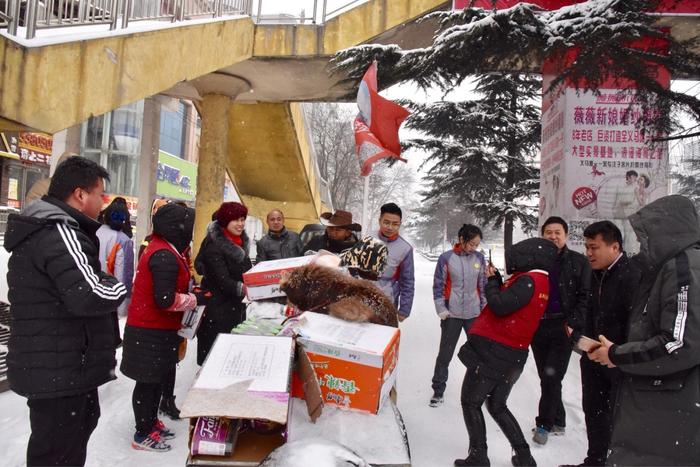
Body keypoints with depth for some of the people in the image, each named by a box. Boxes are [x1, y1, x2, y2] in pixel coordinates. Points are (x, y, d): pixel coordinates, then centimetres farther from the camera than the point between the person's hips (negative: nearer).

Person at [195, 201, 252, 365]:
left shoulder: (240, 242, 10)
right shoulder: (214, 246, -15)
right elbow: (223, 281, -23)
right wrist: (243, 289, -36)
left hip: (236, 307, 8)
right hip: (217, 309, -8)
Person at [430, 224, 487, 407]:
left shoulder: (479, 258, 3)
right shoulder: (446, 258, -5)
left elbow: (483, 285, 11)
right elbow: (438, 286, -1)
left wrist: (485, 308, 10)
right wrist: (441, 309, -6)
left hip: (474, 313, 2)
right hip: (452, 314, -2)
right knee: (445, 353, 5)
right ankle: (438, 390, 19)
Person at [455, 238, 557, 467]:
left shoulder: (528, 280, -17)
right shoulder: (540, 281, 12)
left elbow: (499, 306, -23)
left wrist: (492, 281, -9)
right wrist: (497, 280, 6)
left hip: (492, 352, -9)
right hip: (513, 355, 9)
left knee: (470, 402, 6)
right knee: (497, 406, 22)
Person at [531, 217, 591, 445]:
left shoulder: (578, 262, -1)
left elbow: (585, 296, -5)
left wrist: (573, 322, -14)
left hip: (562, 328, -4)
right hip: (538, 327, 4)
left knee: (551, 378, -4)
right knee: (546, 378, 13)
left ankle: (544, 424, 12)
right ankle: (558, 422, 28)